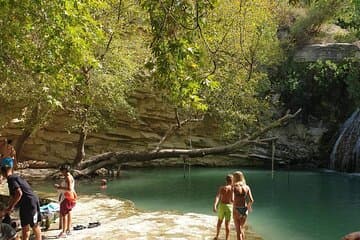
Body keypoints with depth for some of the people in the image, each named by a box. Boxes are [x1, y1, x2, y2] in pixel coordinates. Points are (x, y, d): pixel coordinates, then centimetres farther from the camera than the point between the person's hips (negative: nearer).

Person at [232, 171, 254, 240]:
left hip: (237, 210, -4)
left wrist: (235, 207, -4)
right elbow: (251, 200, -4)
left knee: (238, 231, 4)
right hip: (245, 210, 4)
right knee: (241, 227, 26)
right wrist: (249, 206, 14)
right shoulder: (247, 187, 1)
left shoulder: (234, 187, -9)